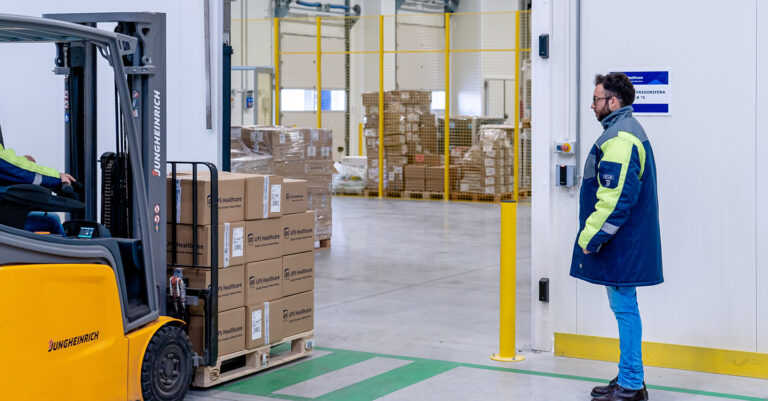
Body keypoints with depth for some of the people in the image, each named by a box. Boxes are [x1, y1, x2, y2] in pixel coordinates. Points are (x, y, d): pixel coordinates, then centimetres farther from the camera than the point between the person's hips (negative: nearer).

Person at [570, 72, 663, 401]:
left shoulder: (619, 138, -19)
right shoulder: (626, 130, 17)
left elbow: (615, 198, -25)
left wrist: (590, 237, -18)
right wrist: (593, 235, 22)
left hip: (621, 246, -11)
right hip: (624, 244, 11)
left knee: (625, 308, -5)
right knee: (624, 307, 16)